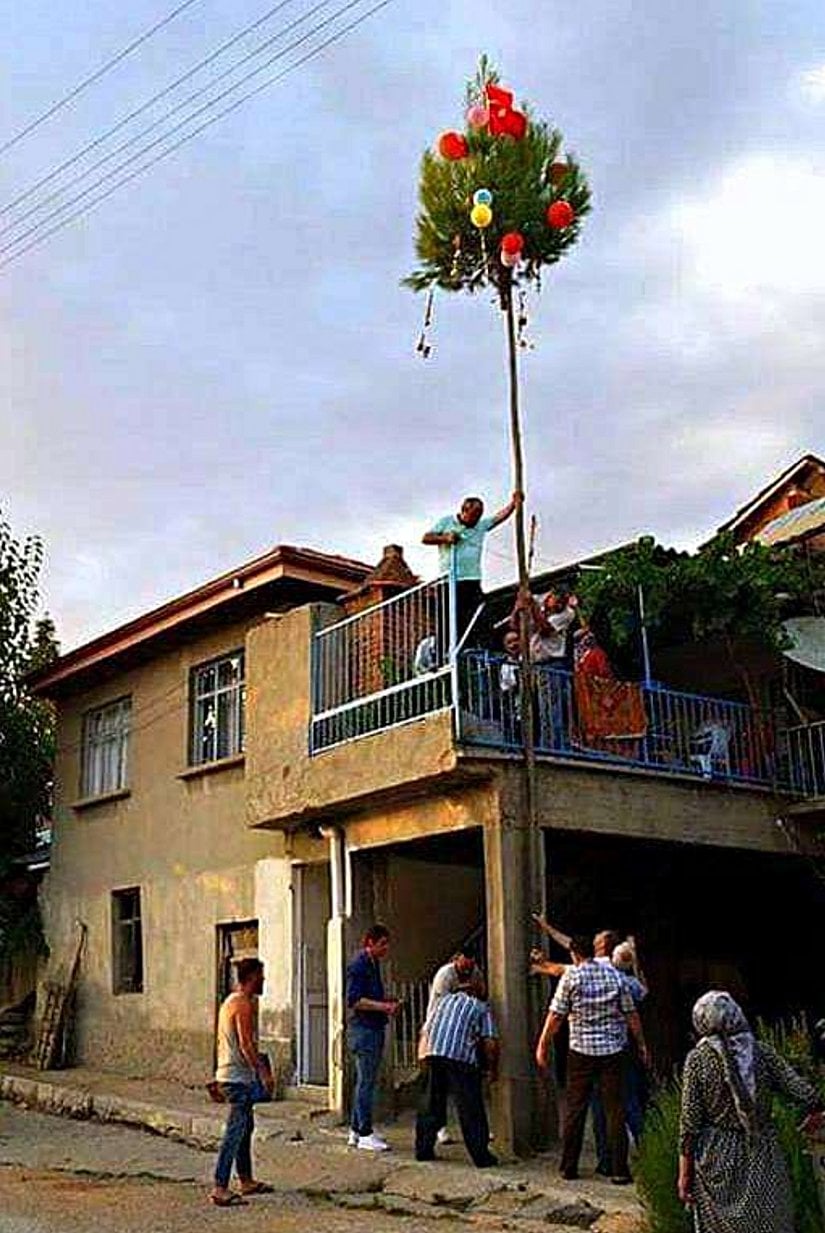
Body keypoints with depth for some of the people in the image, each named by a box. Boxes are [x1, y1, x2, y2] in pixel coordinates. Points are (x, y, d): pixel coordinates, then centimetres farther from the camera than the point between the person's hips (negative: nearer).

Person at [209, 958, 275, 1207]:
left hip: (227, 1073, 10)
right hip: (238, 1077, -10)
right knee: (235, 1132, -10)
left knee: (245, 1127, 17)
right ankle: (220, 1188, -11)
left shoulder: (230, 1001, 15)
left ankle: (246, 1180, 26)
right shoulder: (243, 1005, -16)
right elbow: (246, 1045, -21)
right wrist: (264, 1072, -17)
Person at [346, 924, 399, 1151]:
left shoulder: (374, 964, 17)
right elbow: (354, 1001, -20)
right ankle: (365, 1134, -2)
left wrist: (388, 1004, 11)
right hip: (363, 1029, -10)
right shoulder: (359, 965, -13)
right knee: (366, 1082, -6)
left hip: (375, 1029, 10)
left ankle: (356, 1130, 20)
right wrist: (383, 1006, -21)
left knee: (365, 1081, 13)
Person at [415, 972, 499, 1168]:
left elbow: (426, 1031, 21)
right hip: (461, 1058, -4)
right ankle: (481, 1155, 4)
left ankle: (423, 1150, 20)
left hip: (433, 1055, 4)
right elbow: (490, 1042, 1)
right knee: (471, 1109, 3)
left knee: (431, 1105, 16)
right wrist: (492, 1069, 12)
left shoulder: (443, 1000, 23)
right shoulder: (480, 1007, 11)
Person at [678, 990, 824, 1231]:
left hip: (716, 1158, -1)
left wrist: (685, 1174, -2)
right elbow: (804, 1092, -8)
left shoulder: (697, 1059, -9)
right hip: (762, 1156, 1)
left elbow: (690, 1123, -8)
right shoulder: (762, 1052, -5)